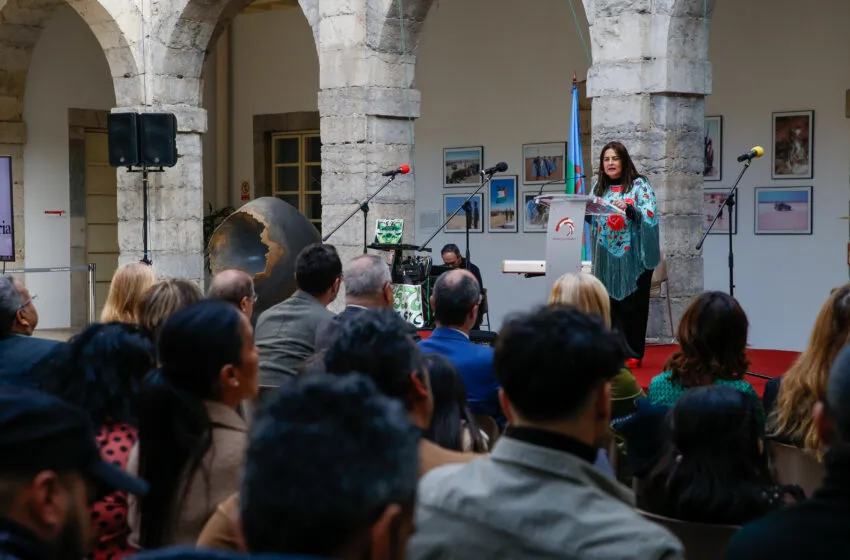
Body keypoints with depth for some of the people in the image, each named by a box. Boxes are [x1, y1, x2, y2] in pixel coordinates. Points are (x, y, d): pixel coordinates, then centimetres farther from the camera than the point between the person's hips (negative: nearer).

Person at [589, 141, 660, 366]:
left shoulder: (639, 184, -2)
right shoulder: (599, 187, 12)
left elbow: (649, 215, -13)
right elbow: (591, 217, 12)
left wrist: (629, 208, -29)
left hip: (633, 256, -4)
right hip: (607, 257, 4)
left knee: (632, 304, -1)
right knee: (611, 303, 0)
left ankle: (633, 354, 6)